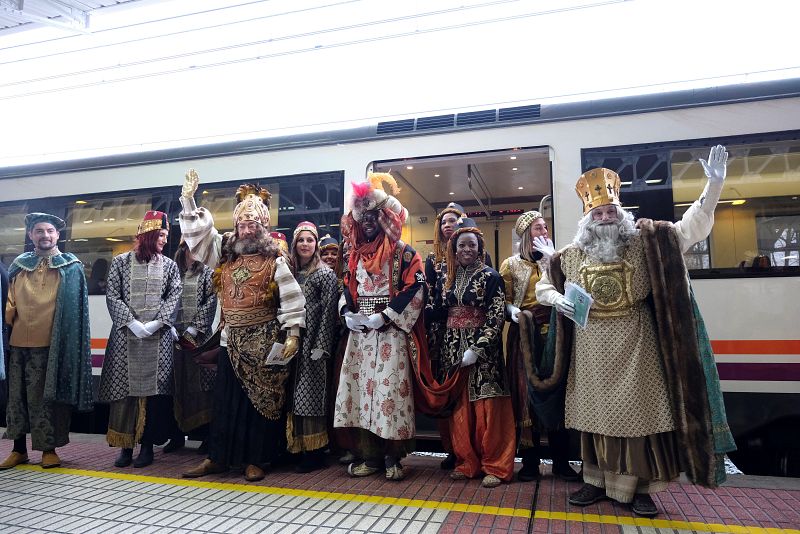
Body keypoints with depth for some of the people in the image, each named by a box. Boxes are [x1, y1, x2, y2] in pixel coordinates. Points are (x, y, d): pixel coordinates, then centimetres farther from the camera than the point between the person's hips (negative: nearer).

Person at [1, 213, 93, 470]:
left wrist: (63, 339, -7)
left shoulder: (70, 267, 1)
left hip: (51, 344, -4)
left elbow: (74, 309, -2)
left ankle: (49, 448, 15)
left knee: (48, 396, 4)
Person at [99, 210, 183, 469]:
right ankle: (125, 445, 12)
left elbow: (174, 297, 2)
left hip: (158, 337, 1)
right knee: (124, 388, 2)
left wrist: (155, 324, -11)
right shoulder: (121, 261, 5)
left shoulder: (169, 265, 8)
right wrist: (132, 323, -11)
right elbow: (112, 295, 0)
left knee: (154, 389, -1)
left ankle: (147, 445, 8)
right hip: (125, 335, 0)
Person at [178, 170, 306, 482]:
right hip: (232, 341, 5)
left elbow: (292, 299, -8)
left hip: (264, 343, -4)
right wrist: (188, 200, 3)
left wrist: (293, 335, -13)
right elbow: (198, 232, 12)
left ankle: (254, 460, 16)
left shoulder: (274, 260, -6)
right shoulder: (225, 252, 9)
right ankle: (218, 457, 22)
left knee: (260, 401, 4)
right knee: (225, 401, 10)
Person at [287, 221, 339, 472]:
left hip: (312, 342, -5)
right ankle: (297, 447, 19)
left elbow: (328, 312, -9)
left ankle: (316, 452, 7)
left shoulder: (325, 274, -4)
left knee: (310, 395, -3)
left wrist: (320, 346, -15)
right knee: (295, 395, 8)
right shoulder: (291, 272, 12)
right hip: (293, 341, 6)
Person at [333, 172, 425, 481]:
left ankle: (392, 458, 6)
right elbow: (347, 289, 18)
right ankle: (369, 456, 15)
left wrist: (385, 316, -16)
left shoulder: (402, 253, -2)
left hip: (390, 333, -5)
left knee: (389, 391, -6)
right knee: (363, 388, 5)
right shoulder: (355, 254, 15)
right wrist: (348, 313, -2)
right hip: (360, 333, 6)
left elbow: (415, 290, -11)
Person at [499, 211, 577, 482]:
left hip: (553, 331, 2)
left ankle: (560, 459, 14)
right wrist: (512, 310, -18)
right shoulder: (511, 264, 7)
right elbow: (504, 300, 2)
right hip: (524, 333, -1)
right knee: (527, 392, 2)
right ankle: (530, 460, 14)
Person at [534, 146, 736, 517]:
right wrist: (557, 299, -10)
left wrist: (713, 185, -16)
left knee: (639, 412, 4)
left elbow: (691, 227, -5)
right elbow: (542, 286, 12)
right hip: (591, 350, 1)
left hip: (635, 346, -1)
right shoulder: (570, 255, 3)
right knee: (595, 413, 10)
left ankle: (640, 487, 21)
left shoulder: (646, 243, 0)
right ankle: (596, 481, 24)